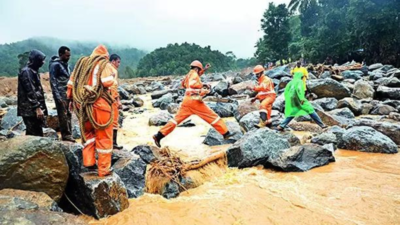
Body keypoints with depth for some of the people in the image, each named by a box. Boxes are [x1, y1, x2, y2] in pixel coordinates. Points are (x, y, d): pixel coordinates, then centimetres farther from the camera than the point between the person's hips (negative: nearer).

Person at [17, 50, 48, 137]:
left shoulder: (33, 71, 16)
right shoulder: (26, 72, -13)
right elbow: (30, 92, -19)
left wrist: (40, 107, 22)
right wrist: (37, 108, -22)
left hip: (34, 109, 10)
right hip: (30, 110, -10)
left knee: (32, 134, 14)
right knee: (36, 134, -9)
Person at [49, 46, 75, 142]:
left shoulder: (65, 64, 14)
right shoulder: (55, 64, -11)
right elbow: (53, 81, -15)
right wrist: (58, 96, -19)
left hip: (67, 93, 8)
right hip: (60, 93, -8)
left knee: (68, 114, 10)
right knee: (63, 114, -4)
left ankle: (68, 134, 17)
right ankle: (66, 135, 3)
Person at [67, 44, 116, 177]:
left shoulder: (81, 63, 16)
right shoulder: (104, 64, -1)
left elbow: (71, 84, 16)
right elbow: (108, 82, -18)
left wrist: (71, 100, 23)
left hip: (82, 105, 6)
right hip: (99, 105, -5)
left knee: (88, 133, 25)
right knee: (104, 137, 4)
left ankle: (88, 161, 20)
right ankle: (104, 169, 10)